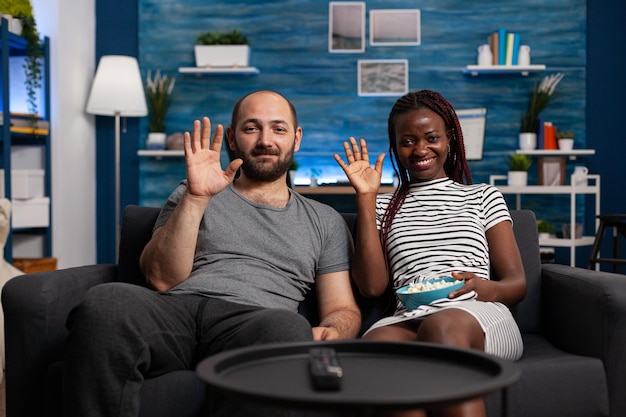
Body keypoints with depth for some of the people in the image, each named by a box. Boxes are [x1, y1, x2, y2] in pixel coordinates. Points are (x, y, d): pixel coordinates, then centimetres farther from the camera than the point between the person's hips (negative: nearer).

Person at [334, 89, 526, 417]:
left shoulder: (483, 197, 22)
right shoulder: (384, 206, 24)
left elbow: (517, 283, 15)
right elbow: (372, 286, 7)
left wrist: (486, 289, -11)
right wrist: (366, 198, 8)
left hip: (479, 319, 0)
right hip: (409, 320, 1)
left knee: (441, 326, -38)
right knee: (375, 342, -37)